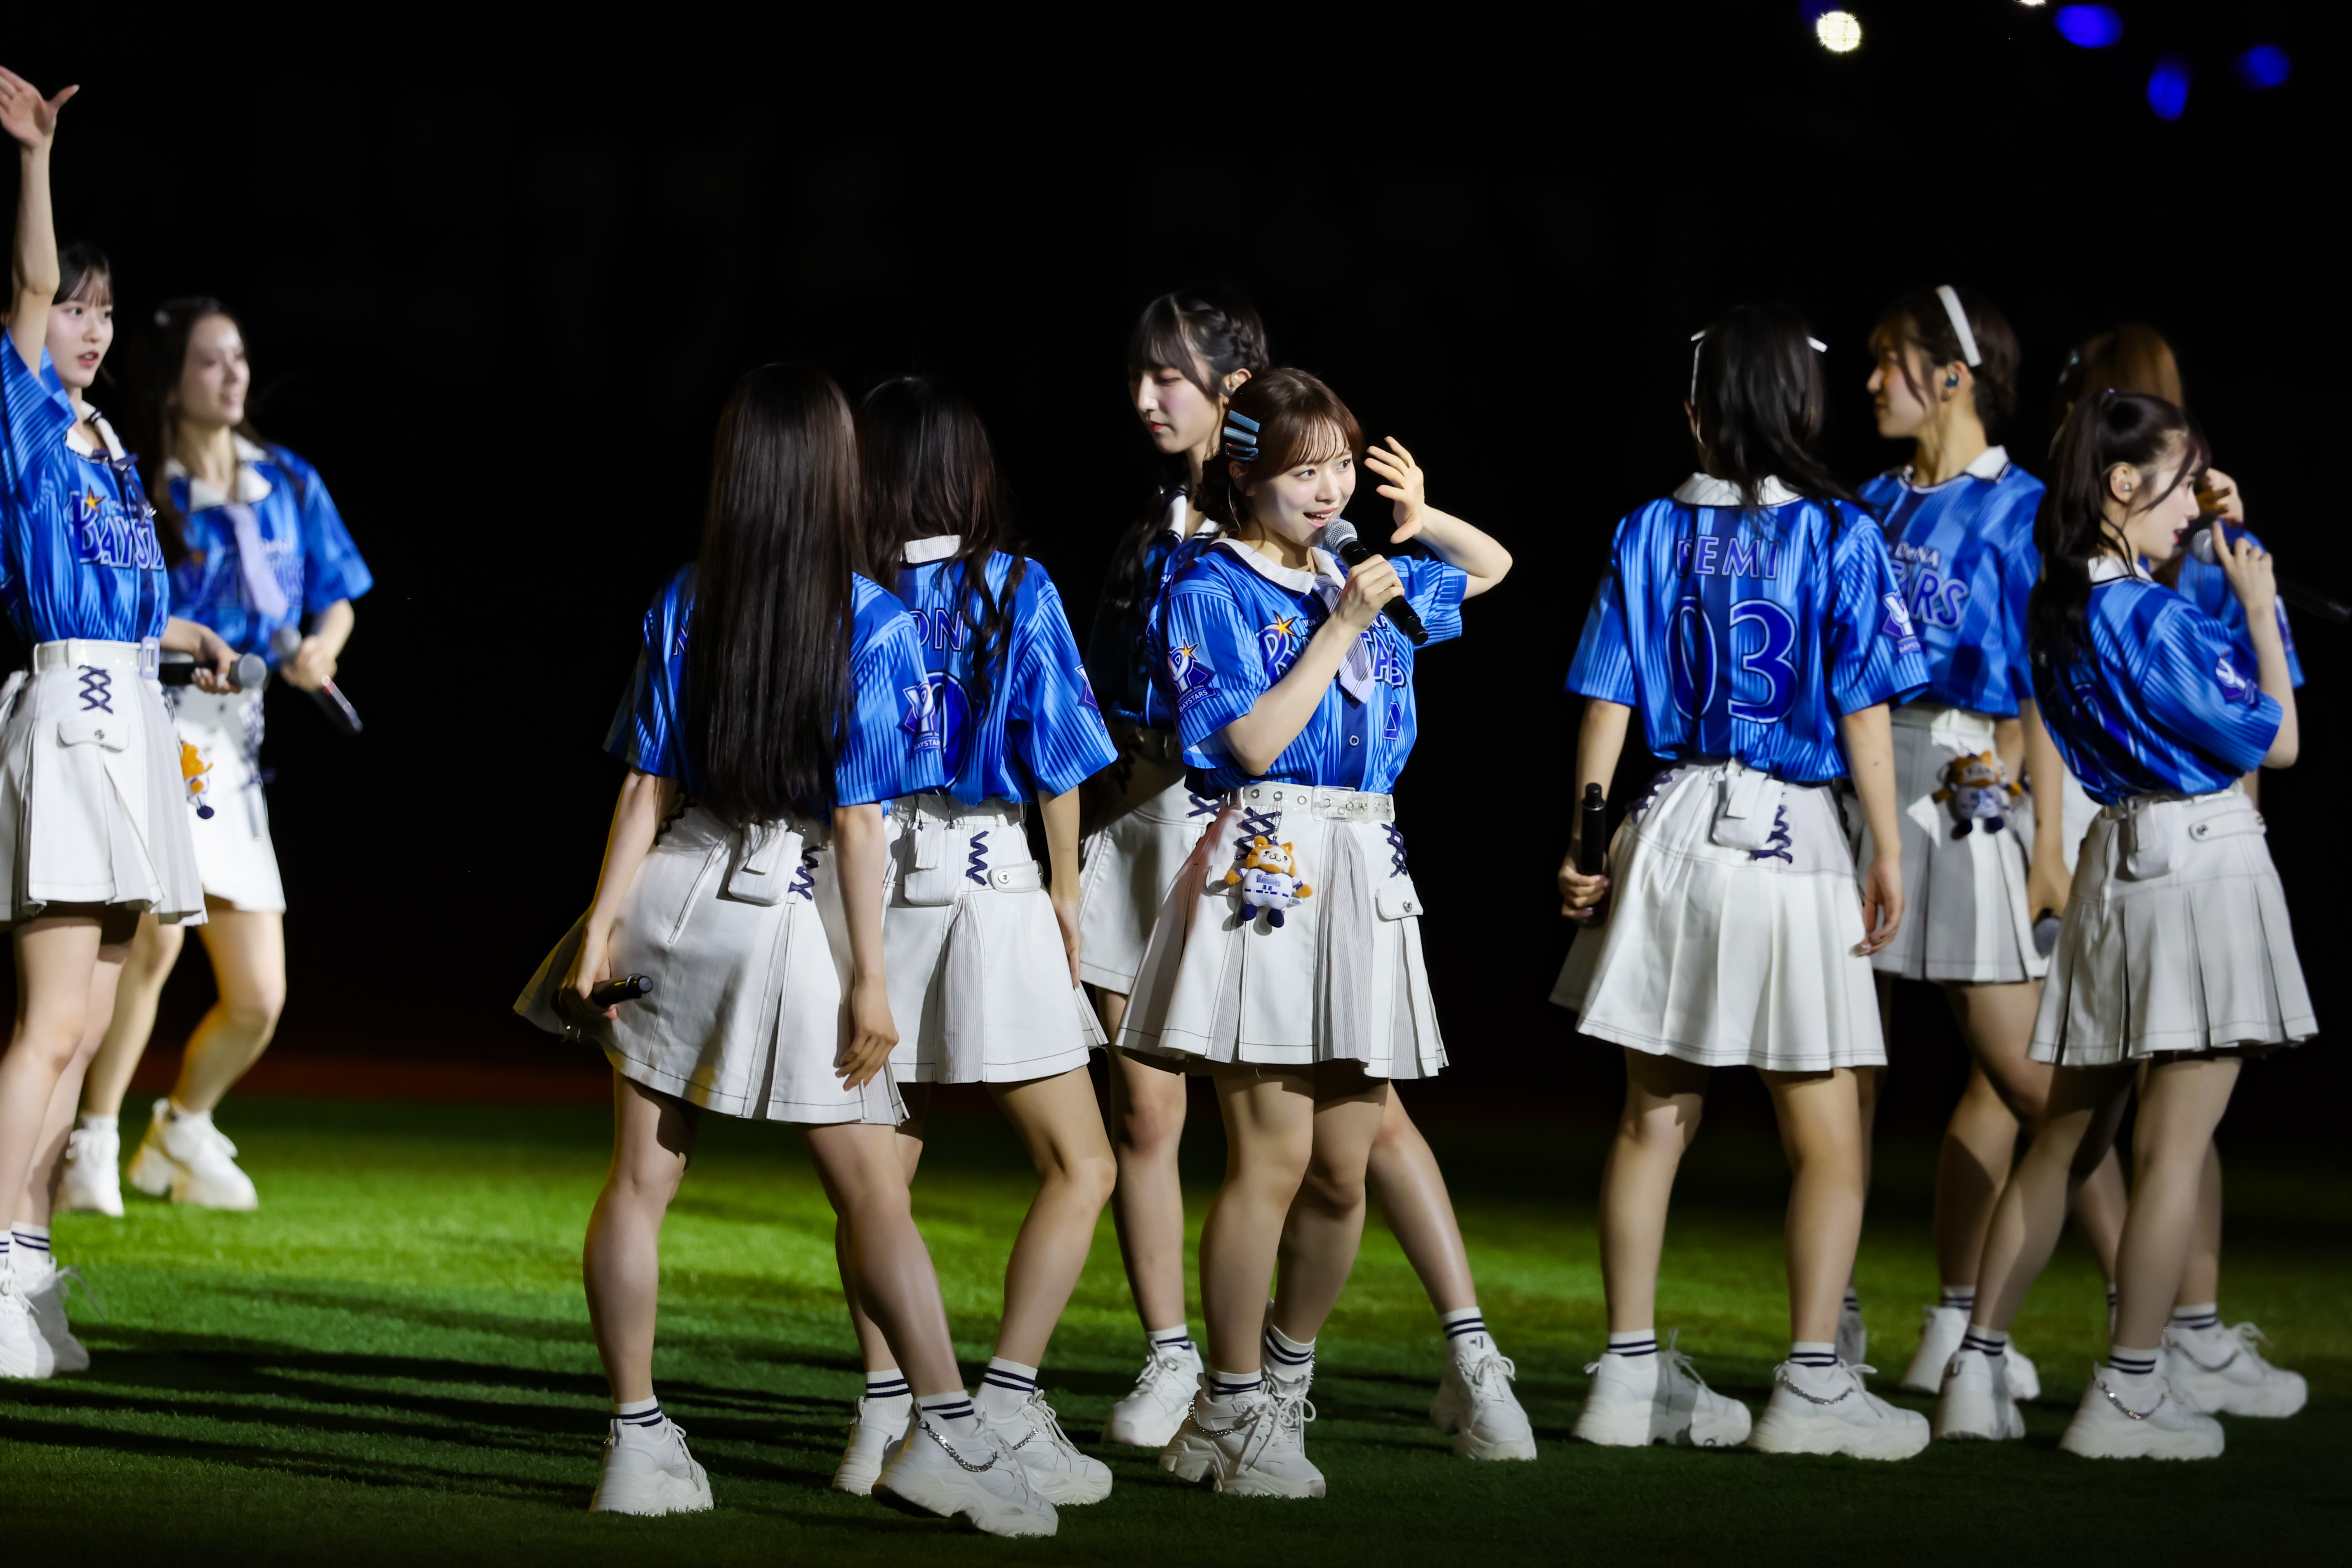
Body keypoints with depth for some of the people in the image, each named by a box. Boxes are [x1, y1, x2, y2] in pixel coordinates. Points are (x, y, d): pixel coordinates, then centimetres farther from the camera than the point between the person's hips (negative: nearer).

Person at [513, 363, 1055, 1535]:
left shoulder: (682, 610, 0)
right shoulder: (870, 624, -10)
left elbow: (648, 787, -2)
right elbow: (858, 818, -11)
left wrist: (604, 921, 3)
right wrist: (870, 974, -8)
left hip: (674, 900, 3)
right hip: (796, 911, -3)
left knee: (640, 1183, 8)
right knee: (874, 1197, 4)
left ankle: (637, 1441, 9)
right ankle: (944, 1430, 1)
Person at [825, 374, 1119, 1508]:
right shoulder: (1012, 589, -4)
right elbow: (1055, 762, -2)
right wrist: (1065, 891, 12)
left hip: (866, 891, 3)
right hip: (989, 883, -3)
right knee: (1080, 1167, 4)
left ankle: (885, 1417, 14)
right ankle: (1006, 1406, -7)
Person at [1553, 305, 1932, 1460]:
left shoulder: (1648, 534, 2)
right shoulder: (1837, 535, -8)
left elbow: (1607, 702, 3)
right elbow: (1863, 714, -9)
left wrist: (1585, 845, 9)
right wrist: (1887, 853, -3)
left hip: (1670, 834, 4)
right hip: (1792, 843, -4)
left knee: (1653, 1118, 11)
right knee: (1825, 1138, 4)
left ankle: (1630, 1373, 14)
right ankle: (1813, 1385, 2)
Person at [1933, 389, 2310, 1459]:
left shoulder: (2059, 609, 7)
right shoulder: (2151, 618, -17)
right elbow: (2276, 740, -10)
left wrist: (2227, 571, 18)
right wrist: (2258, 608, -1)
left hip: (2120, 858, 8)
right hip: (2200, 860, -8)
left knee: (2066, 1139, 13)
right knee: (2174, 1149, -2)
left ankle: (1977, 1371, 12)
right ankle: (2127, 1395, -1)